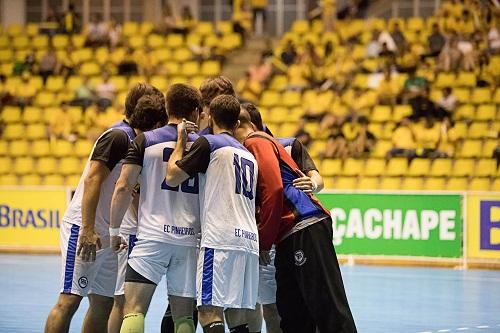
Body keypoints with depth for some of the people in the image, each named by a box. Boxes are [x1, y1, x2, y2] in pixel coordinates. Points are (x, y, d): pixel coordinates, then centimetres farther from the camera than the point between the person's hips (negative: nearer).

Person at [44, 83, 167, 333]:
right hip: (83, 229, -9)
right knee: (69, 300, -13)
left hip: (109, 235, 9)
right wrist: (88, 230, -25)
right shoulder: (118, 137, -11)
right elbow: (92, 180, -19)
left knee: (104, 303, 7)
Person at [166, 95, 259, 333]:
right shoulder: (249, 155, 24)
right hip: (249, 241, 7)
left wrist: (181, 141, 13)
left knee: (209, 312, -13)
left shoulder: (208, 143, 1)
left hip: (219, 240, -7)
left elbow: (172, 177, 0)